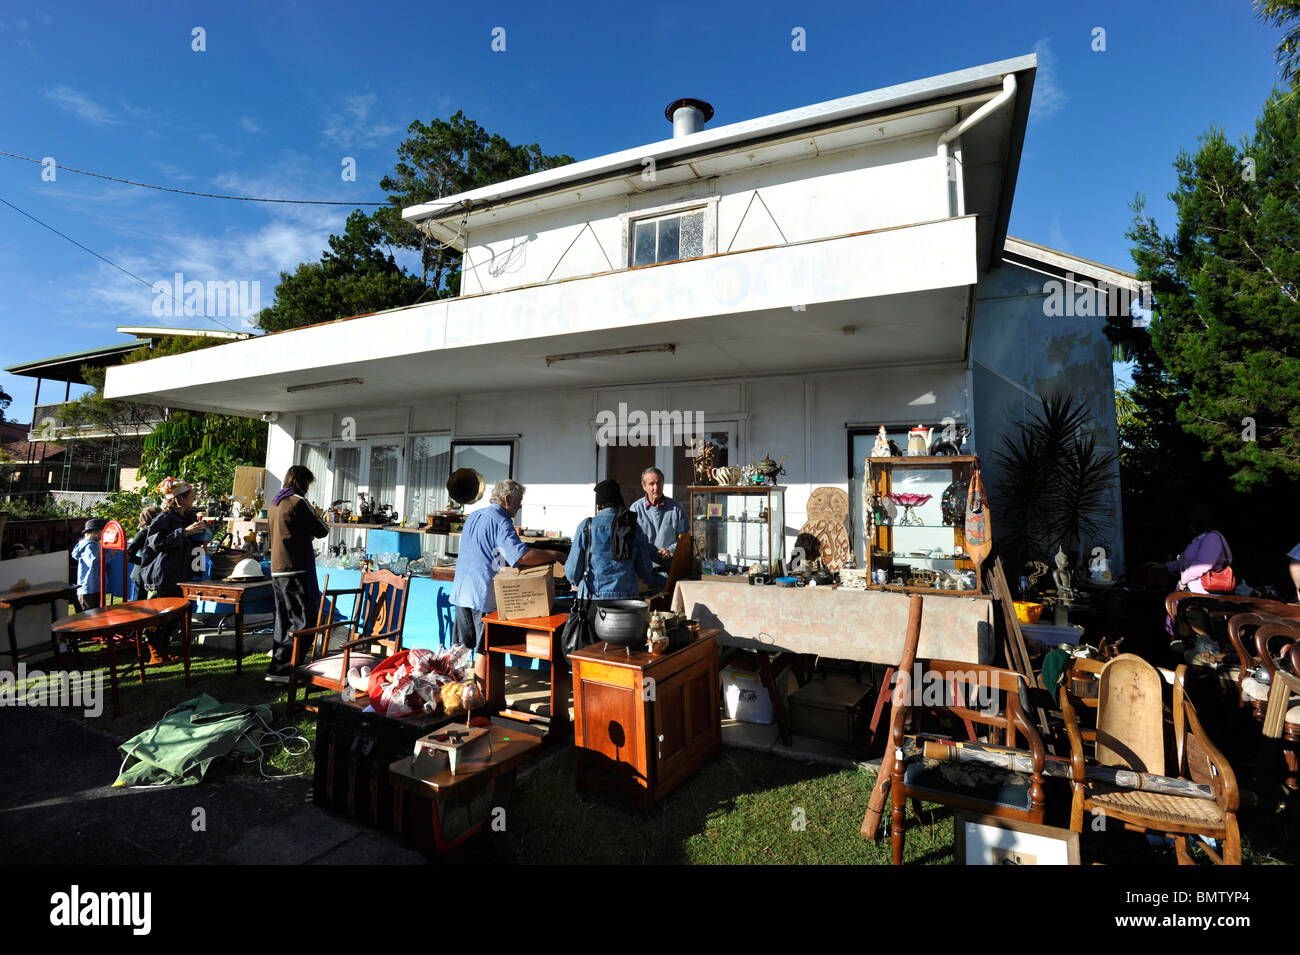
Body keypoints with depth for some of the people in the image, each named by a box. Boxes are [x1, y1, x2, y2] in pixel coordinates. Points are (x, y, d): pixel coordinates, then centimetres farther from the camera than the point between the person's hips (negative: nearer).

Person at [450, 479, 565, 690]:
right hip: (484, 593, -8)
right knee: (485, 648, 2)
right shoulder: (500, 521, -15)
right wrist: (551, 555, -14)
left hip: (461, 590, 8)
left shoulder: (473, 516, 14)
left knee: (461, 645, 16)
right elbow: (522, 555, -26)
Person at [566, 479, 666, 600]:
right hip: (627, 599, 2)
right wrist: (669, 582, 25)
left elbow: (573, 570, 2)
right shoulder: (634, 528, 5)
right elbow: (646, 572, 7)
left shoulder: (587, 526, 1)